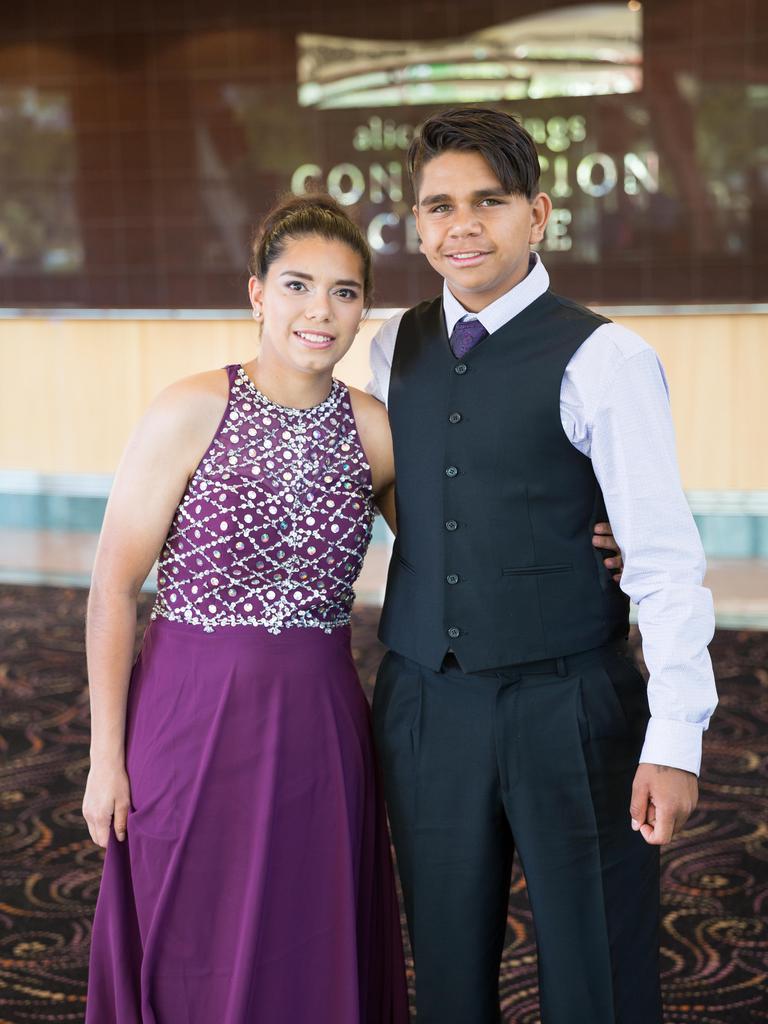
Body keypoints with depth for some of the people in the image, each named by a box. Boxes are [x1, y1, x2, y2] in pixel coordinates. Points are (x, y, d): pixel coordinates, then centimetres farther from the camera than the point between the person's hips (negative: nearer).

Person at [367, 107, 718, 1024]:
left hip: (567, 708, -4)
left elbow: (666, 558, -13)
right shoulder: (394, 349, 7)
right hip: (425, 707, 5)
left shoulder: (602, 362, -11)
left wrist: (674, 741, -18)